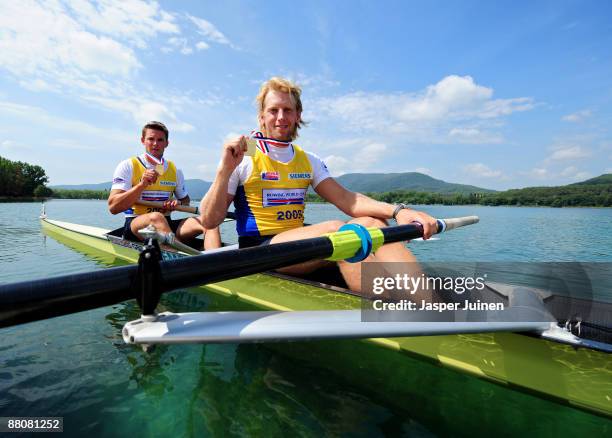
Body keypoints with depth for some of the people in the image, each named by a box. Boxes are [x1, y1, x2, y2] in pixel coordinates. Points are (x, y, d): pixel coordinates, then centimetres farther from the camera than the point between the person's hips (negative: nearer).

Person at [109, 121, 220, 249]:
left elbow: (185, 199, 26)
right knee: (156, 217, -39)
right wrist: (142, 185, -19)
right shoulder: (128, 166, 2)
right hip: (135, 225, -4)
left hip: (166, 225, 4)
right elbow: (113, 207, -7)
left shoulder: (175, 170, 14)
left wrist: (178, 203, 1)